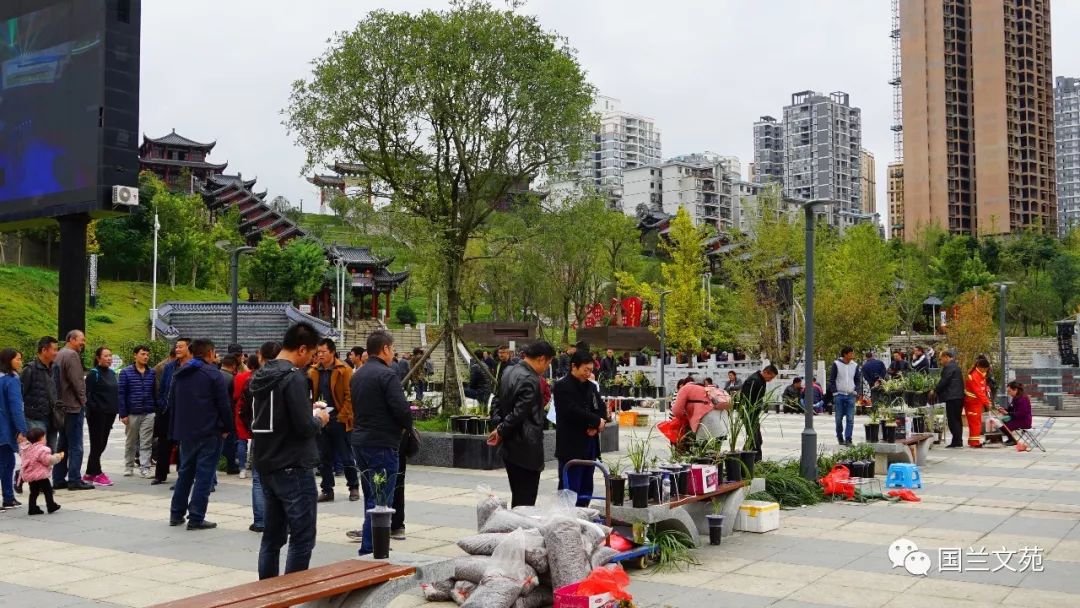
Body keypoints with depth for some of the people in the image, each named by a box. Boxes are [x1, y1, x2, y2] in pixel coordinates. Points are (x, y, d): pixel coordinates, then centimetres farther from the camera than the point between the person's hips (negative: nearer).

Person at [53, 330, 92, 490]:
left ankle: (58, 479, 16)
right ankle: (75, 480, -5)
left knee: (63, 444, 13)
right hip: (73, 406, -9)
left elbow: (57, 381, 18)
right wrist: (83, 400, -7)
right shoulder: (72, 355, -13)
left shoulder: (59, 355, 16)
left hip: (62, 406, 9)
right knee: (76, 446, -6)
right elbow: (77, 381, -19)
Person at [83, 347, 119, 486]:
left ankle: (90, 474, 19)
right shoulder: (93, 373, -8)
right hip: (97, 414, -7)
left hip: (109, 414, 7)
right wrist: (93, 409, -19)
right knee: (97, 444, -1)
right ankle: (97, 474, 5)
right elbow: (88, 394, -12)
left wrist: (115, 409, 12)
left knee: (102, 444, 10)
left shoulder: (112, 373, 14)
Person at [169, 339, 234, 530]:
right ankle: (196, 518, -4)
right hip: (209, 432, -7)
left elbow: (171, 403, 16)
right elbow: (224, 404, -13)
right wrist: (227, 428, -1)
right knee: (204, 475, -3)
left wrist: (176, 429, 21)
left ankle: (176, 514, 21)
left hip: (185, 432, 7)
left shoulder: (179, 374, 11)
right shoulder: (213, 374, -11)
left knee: (185, 472, 18)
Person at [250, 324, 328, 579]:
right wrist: (319, 419, -1)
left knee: (272, 536, 15)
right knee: (302, 539, -1)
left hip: (266, 466, 9)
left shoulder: (261, 375, 10)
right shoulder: (294, 378, -17)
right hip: (294, 467, -9)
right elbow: (304, 427, -23)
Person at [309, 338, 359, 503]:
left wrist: (342, 416, -16)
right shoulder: (314, 371, 8)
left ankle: (354, 487, 17)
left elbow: (349, 396, -10)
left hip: (339, 420, -5)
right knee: (324, 458, 9)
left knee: (346, 457, 4)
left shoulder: (344, 370, -7)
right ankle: (327, 490, 17)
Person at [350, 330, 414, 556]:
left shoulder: (357, 375, 12)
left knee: (370, 497, 18)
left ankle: (369, 546, 25)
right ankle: (369, 550, -4)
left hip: (360, 441, 9)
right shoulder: (386, 375, -15)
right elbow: (402, 408, -21)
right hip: (382, 444, -9)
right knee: (380, 501, -4)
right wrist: (407, 427, -1)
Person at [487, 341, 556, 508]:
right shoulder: (530, 380, -20)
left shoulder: (509, 372, 10)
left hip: (510, 447, 10)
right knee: (526, 501, -2)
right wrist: (501, 432, -8)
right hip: (527, 450, -10)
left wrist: (500, 429, 12)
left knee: (518, 498, 17)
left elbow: (501, 402, 18)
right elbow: (519, 413, -22)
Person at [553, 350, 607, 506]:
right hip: (571, 446, -7)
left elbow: (600, 410, 13)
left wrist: (596, 426, -8)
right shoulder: (562, 386, -7)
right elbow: (572, 411, -20)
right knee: (570, 489, -6)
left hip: (589, 444, 7)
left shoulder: (591, 387, 16)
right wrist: (596, 421, -12)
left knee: (586, 489, 10)